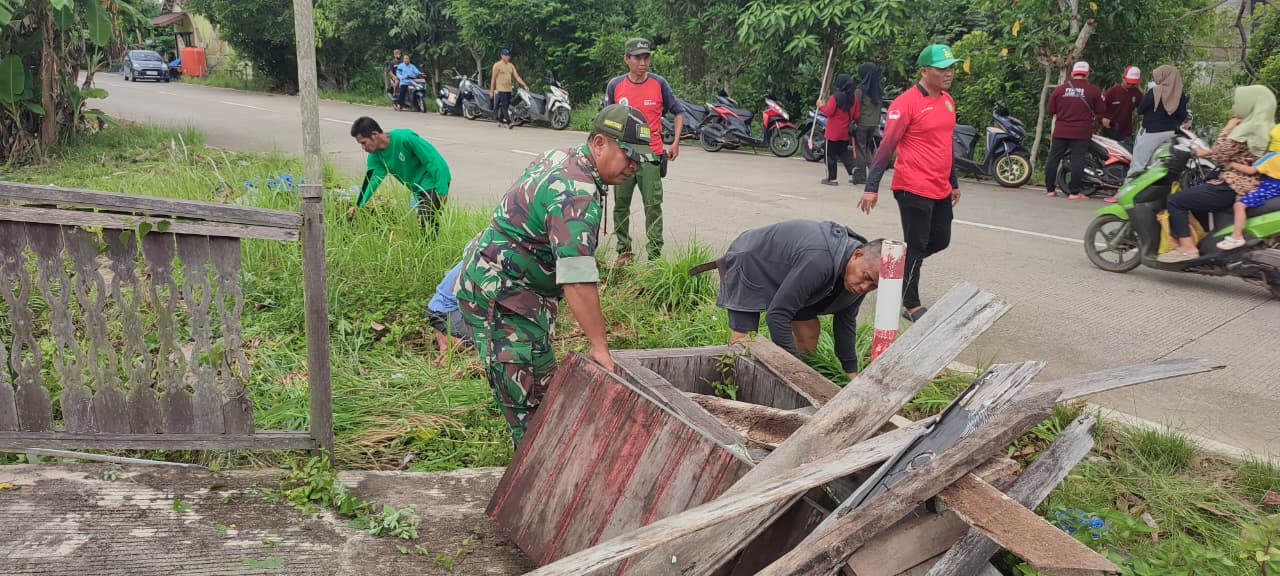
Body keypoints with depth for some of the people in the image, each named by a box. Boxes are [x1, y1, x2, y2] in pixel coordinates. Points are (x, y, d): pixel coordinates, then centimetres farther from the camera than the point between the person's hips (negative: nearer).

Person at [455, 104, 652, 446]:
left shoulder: (563, 157, 7)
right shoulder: (578, 195, -26)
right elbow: (578, 278, -33)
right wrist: (599, 346, -31)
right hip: (499, 294, -11)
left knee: (541, 381, 17)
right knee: (529, 400, -11)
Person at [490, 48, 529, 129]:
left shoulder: (511, 65, 12)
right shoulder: (497, 65, -4)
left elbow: (517, 76, 9)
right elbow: (493, 78, -3)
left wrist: (524, 85, -4)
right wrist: (491, 91, -6)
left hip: (509, 89, 6)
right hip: (501, 89, -6)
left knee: (506, 106, 10)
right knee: (505, 106, -12)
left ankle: (500, 121, 22)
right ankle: (508, 122, -16)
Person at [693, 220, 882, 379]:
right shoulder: (819, 259, -43)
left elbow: (845, 321, 3)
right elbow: (777, 314, -38)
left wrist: (852, 374, 2)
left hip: (785, 271, 8)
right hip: (750, 263, -8)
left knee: (810, 331, 2)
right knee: (741, 341, -17)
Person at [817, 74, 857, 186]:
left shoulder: (835, 98, -17)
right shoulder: (853, 99, 2)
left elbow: (829, 111, -20)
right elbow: (856, 115, 5)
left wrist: (821, 106, -4)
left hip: (833, 132, -6)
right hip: (845, 132, 6)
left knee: (830, 154, 3)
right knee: (844, 152, 20)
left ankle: (831, 178, 4)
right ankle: (852, 173, 6)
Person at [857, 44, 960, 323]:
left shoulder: (948, 101, 11)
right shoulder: (907, 103, -14)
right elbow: (887, 145, -15)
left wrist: (954, 182, 24)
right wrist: (871, 187, -19)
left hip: (940, 189, 8)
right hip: (914, 189, -8)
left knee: (941, 241, 14)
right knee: (916, 247, 0)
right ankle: (911, 306, 14)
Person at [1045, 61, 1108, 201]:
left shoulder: (1059, 89, 2)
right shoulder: (1094, 90, -2)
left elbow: (1050, 111, 5)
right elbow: (1101, 112, 4)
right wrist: (1104, 120, 25)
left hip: (1060, 131, 2)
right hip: (1081, 132, -2)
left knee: (1054, 158, 9)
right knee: (1077, 160, -1)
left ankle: (1050, 189, 11)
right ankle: (1074, 192, -3)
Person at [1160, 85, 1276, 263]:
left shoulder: (1247, 131, -18)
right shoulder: (1264, 129, 12)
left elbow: (1220, 156, -15)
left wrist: (1227, 129, -8)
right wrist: (1206, 153, 16)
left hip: (1233, 187, -11)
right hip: (1249, 186, 11)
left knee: (1176, 200, -8)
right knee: (1197, 198, 32)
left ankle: (1187, 248, -11)